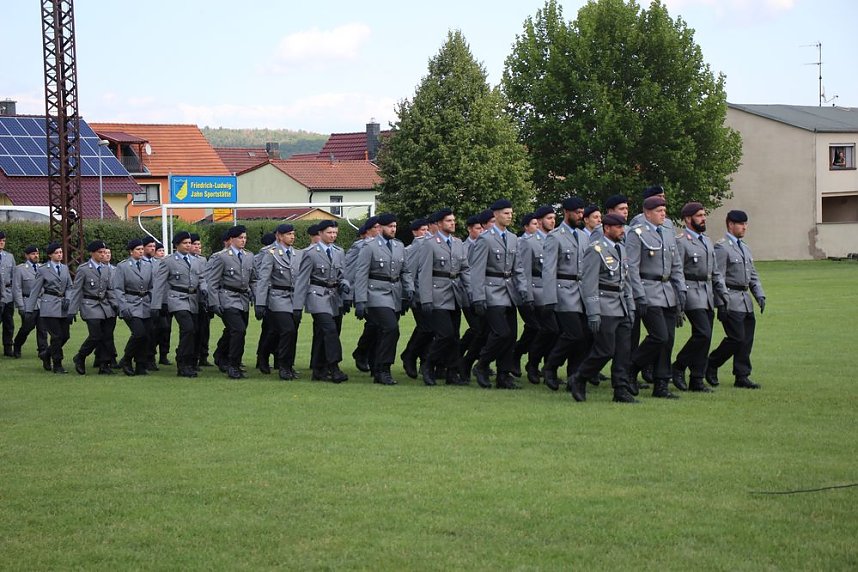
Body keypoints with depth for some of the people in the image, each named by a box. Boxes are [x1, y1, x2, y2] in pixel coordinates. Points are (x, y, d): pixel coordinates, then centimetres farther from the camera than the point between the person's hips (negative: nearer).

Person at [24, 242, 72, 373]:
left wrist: (67, 299, -5)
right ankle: (57, 365, 1)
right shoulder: (43, 270, -1)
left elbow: (69, 287, 15)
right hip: (49, 306, -5)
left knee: (65, 335, 3)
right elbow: (35, 291, 0)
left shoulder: (65, 268, 13)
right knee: (56, 336, -9)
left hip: (64, 307, 5)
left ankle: (46, 355, 25)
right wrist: (29, 309, -1)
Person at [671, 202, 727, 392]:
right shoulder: (680, 242, -8)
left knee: (705, 337, 6)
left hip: (708, 294, 8)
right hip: (692, 292, -8)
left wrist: (724, 293, 12)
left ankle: (697, 381, 10)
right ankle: (679, 366, -2)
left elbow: (715, 272, 22)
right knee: (703, 333, -18)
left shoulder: (707, 241, 18)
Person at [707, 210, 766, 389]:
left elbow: (753, 275, 23)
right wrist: (722, 304, -18)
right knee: (736, 338, -11)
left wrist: (760, 295, 9)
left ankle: (742, 376, 11)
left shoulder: (744, 248, 19)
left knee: (747, 340, 6)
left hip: (746, 300, 9)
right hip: (731, 302, -9)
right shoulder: (722, 248, -9)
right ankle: (711, 366, 6)